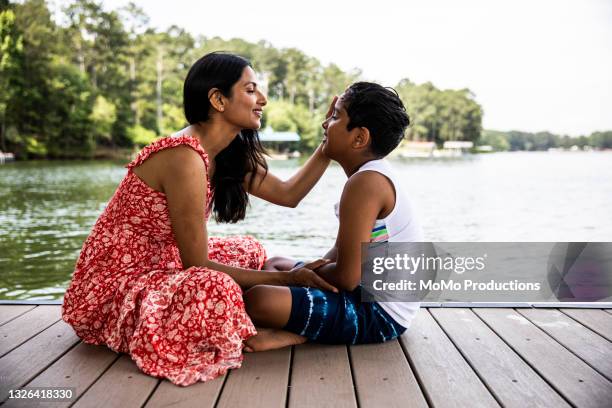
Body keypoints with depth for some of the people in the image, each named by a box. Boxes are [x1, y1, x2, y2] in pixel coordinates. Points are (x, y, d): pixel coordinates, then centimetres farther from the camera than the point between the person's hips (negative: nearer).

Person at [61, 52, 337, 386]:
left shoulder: (229, 154, 1)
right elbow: (198, 265, -23)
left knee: (249, 251, 15)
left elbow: (288, 194, 8)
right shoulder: (185, 157, -26)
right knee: (214, 288, -33)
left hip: (155, 268, 9)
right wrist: (286, 277, -19)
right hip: (113, 286, -9)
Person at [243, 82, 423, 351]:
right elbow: (342, 252, 15)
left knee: (256, 299, -31)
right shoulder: (374, 173, 9)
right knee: (274, 264, 23)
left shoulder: (365, 183, -23)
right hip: (370, 293, 11)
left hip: (380, 315, -11)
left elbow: (346, 277, -24)